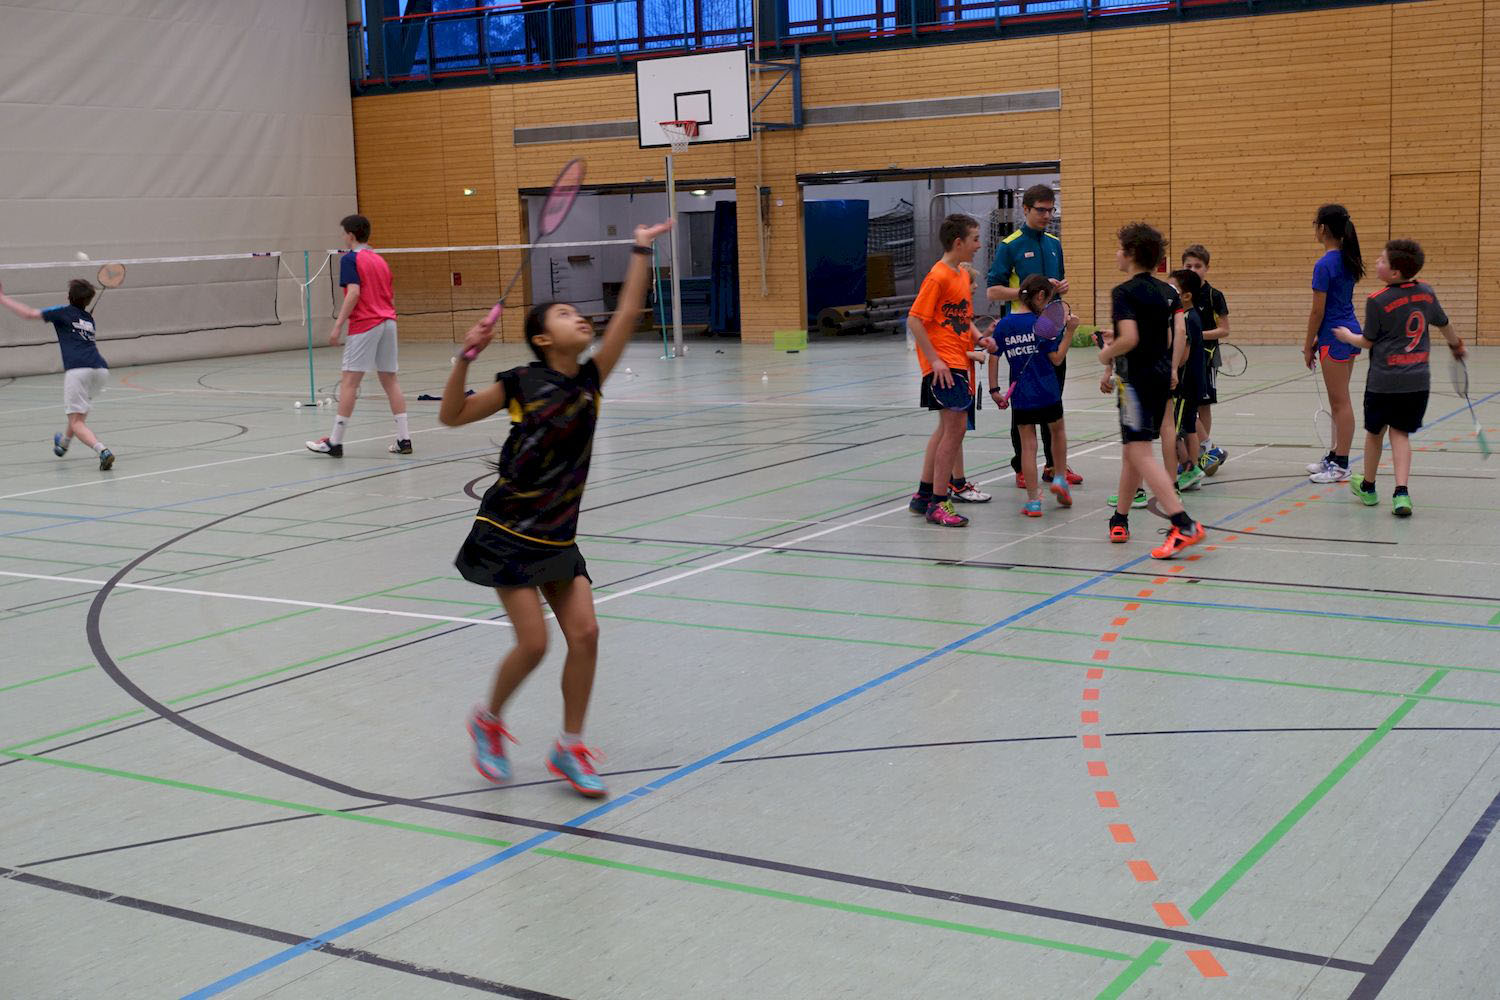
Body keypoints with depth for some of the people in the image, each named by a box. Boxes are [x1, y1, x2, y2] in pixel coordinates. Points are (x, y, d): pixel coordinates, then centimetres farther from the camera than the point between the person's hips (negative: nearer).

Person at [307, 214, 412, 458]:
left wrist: (338, 325, -16)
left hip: (365, 325, -7)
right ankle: (404, 439, 5)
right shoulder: (379, 259, 18)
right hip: (388, 322, 7)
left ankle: (335, 442, -4)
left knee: (349, 381, -5)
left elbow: (354, 293, -16)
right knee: (390, 380, 9)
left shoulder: (350, 259, -4)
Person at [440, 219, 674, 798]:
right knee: (533, 643, -9)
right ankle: (489, 720, 19)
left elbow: (627, 315, -1)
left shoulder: (590, 380, 3)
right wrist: (466, 357, -16)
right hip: (509, 533, -5)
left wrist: (641, 251, -1)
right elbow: (452, 417, -3)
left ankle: (569, 748, 11)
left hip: (559, 537, 5)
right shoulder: (521, 384, -8)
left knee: (584, 634, -4)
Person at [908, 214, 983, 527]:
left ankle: (923, 495, 27)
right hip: (943, 364, -10)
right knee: (956, 425, -13)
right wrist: (934, 359, -21)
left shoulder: (963, 275, 13)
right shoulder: (938, 276, -14)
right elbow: (914, 320, -17)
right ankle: (938, 503, -7)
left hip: (959, 361, 10)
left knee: (947, 426, 16)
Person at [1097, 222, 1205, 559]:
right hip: (1162, 373, 9)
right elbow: (1178, 334, 7)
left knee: (1140, 452, -13)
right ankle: (1120, 519, 27)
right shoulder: (1167, 291, 11)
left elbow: (1129, 339, -23)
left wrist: (1107, 354, -4)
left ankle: (1183, 525, -24)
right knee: (1133, 447, 18)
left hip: (1137, 377, -9)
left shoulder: (1124, 292, -12)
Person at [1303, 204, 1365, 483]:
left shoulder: (1324, 265, -18)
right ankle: (1335, 456, 25)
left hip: (1335, 338, -9)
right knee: (1339, 402, 16)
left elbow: (1318, 311, -16)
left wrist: (1308, 346, -6)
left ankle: (1340, 466, 3)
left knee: (1340, 403, -3)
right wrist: (1319, 339, 17)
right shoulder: (1347, 259, 9)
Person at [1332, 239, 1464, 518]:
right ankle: (1401, 492, -9)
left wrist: (1347, 336, 17)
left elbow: (1368, 342, -4)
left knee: (1374, 432, 14)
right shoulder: (1427, 293, 3)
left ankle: (1368, 487, 32)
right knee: (1400, 433, 9)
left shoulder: (1377, 301, -13)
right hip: (1418, 380, 4)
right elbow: (1443, 324, 20)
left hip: (1384, 381, -4)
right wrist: (1456, 345, 39)